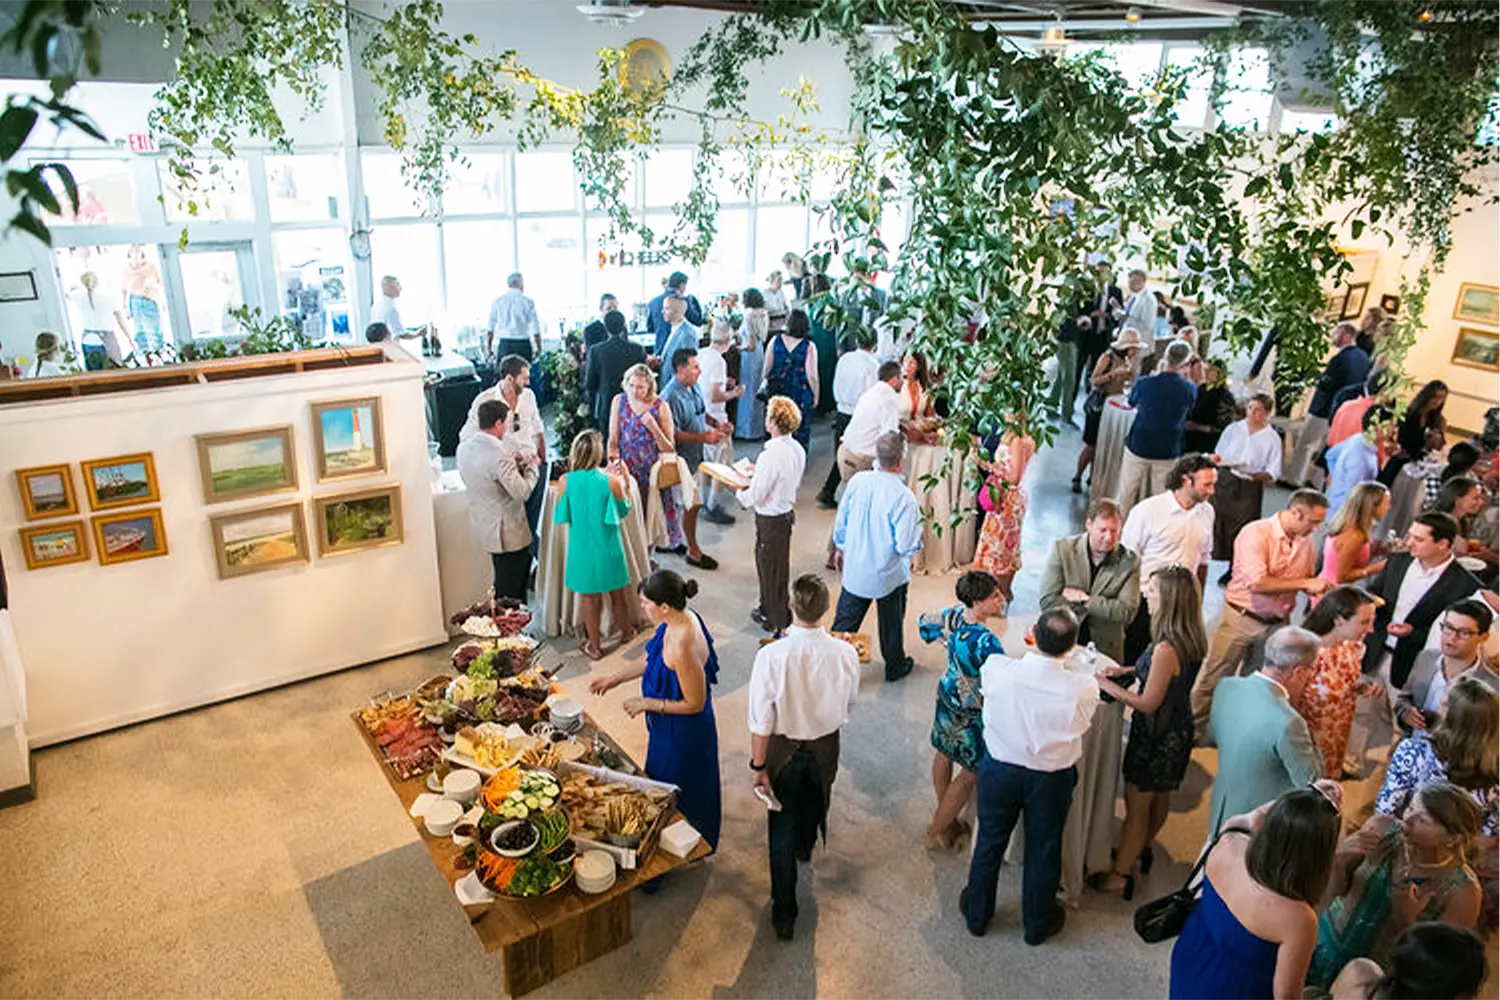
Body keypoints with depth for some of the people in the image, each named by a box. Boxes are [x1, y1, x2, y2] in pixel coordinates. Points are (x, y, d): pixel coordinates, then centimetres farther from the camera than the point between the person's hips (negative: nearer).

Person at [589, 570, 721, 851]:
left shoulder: (683, 647, -38)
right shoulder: (680, 618, -9)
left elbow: (695, 703, -28)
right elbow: (652, 660, 9)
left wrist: (646, 704, -19)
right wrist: (615, 678, 8)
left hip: (683, 732, -9)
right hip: (669, 726, 9)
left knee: (676, 794, 16)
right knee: (663, 782, 30)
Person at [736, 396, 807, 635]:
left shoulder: (771, 456, -29)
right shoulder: (797, 449, -3)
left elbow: (754, 496, -23)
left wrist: (739, 492, -3)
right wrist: (757, 472, 11)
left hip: (770, 519, -8)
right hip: (787, 513, 8)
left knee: (769, 568, 10)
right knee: (780, 565, 23)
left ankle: (778, 622, 25)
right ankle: (769, 609, 42)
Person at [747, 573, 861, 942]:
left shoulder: (771, 656, -31)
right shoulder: (845, 653, -23)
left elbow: (761, 721, -22)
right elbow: (849, 703, -4)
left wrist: (759, 765, -9)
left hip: (784, 749, -2)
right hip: (826, 746, 3)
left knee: (781, 831, 14)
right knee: (814, 802, 33)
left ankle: (784, 914, 23)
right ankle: (805, 846, 63)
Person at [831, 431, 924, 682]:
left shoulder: (857, 481, -12)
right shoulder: (904, 497, -26)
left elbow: (841, 522, 1)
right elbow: (906, 546, -22)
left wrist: (841, 546, 19)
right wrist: (918, 527, -3)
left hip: (855, 569, 3)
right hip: (889, 575, -3)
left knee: (845, 620, 16)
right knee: (891, 623, 20)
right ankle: (895, 666, 41)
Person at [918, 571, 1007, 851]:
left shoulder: (954, 615, -13)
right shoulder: (985, 641, -36)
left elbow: (924, 623, 7)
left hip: (948, 694, 8)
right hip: (971, 714, -8)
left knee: (944, 753, 25)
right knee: (970, 773, 12)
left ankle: (944, 815, 47)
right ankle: (937, 831, 24)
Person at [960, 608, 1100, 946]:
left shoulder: (996, 670, -27)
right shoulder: (1084, 688, -28)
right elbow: (1082, 724, -7)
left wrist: (1033, 654, 3)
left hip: (999, 770, 1)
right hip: (1051, 779, -1)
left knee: (989, 842, 23)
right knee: (1043, 851, 23)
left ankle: (977, 915, 45)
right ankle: (1037, 924, 47)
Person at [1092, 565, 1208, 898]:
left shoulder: (1166, 650, -32)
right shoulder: (1192, 642, -5)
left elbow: (1148, 703, -24)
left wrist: (1108, 685, -14)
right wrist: (1129, 670, 3)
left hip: (1157, 737, -8)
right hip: (1178, 730, 8)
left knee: (1137, 807, 8)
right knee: (1160, 797, 26)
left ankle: (1120, 875, 22)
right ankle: (1141, 849, 48)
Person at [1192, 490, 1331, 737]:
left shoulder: (1306, 540, 1)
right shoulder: (1256, 533, -19)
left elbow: (1306, 579, 16)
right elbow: (1257, 583, -28)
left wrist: (1317, 589, -7)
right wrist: (1304, 583, -26)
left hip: (1278, 624, 6)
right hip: (1242, 618, -5)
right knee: (1214, 680, 4)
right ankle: (1193, 730, 18)